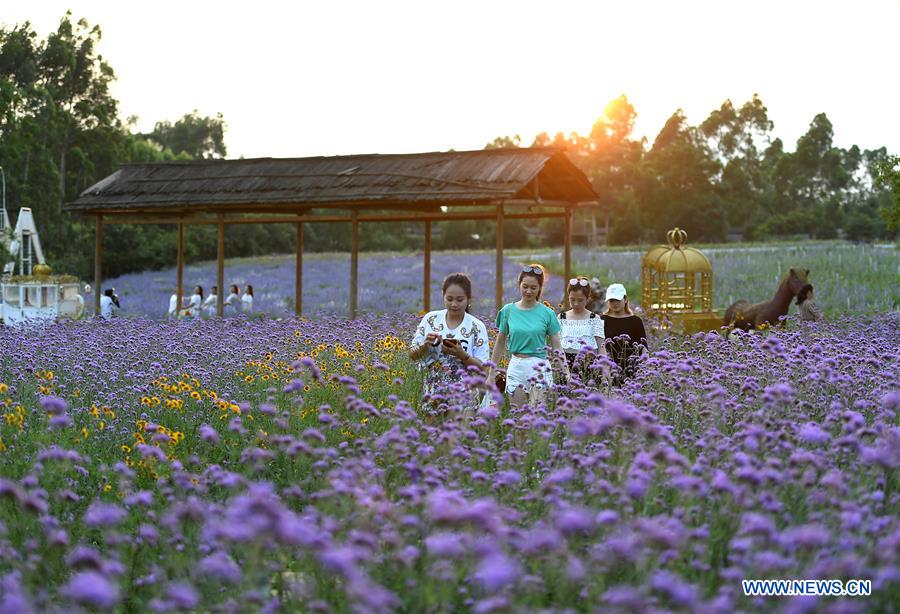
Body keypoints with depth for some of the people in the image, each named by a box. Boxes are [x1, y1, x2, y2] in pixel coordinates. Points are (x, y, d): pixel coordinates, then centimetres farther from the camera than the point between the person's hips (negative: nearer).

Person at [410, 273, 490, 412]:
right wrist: (425, 346, -14)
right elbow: (413, 355, 7)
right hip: (432, 393, 2)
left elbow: (481, 367, -5)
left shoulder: (476, 327, -4)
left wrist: (461, 355, -21)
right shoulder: (430, 319, 2)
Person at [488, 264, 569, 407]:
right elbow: (500, 344, 12)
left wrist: (567, 376, 0)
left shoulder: (547, 313, -1)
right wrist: (491, 375, 12)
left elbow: (557, 348, 4)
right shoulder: (508, 310, 4)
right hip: (516, 367, 2)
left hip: (539, 368, -2)